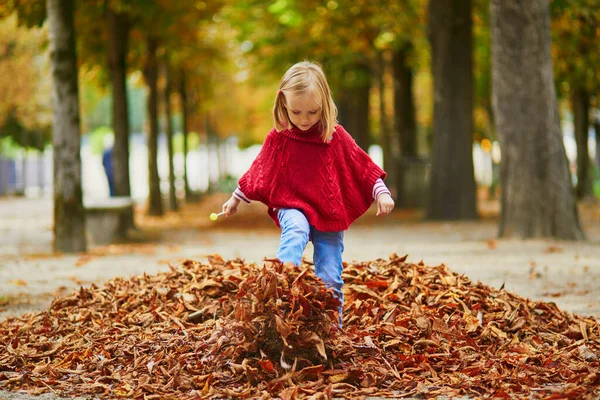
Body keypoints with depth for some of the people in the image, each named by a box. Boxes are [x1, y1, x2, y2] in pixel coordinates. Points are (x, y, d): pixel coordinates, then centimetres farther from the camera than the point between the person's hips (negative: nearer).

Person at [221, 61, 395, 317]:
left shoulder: (336, 136, 0)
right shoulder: (278, 137, 0)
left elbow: (363, 166, 6)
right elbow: (259, 172, 12)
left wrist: (382, 193, -3)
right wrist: (236, 199, 19)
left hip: (330, 213, 1)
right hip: (293, 207, -1)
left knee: (330, 278, 1)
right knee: (295, 231, -38)